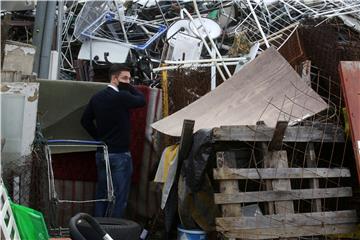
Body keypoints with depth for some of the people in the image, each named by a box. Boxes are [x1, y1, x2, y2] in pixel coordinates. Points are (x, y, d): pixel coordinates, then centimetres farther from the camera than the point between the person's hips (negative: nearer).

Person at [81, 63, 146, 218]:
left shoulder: (97, 97, 7)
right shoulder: (122, 96, -17)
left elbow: (85, 120, 13)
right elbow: (142, 100, -3)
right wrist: (128, 87, 0)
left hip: (101, 153, 8)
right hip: (120, 154, -8)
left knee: (101, 194, 15)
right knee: (119, 197, 0)